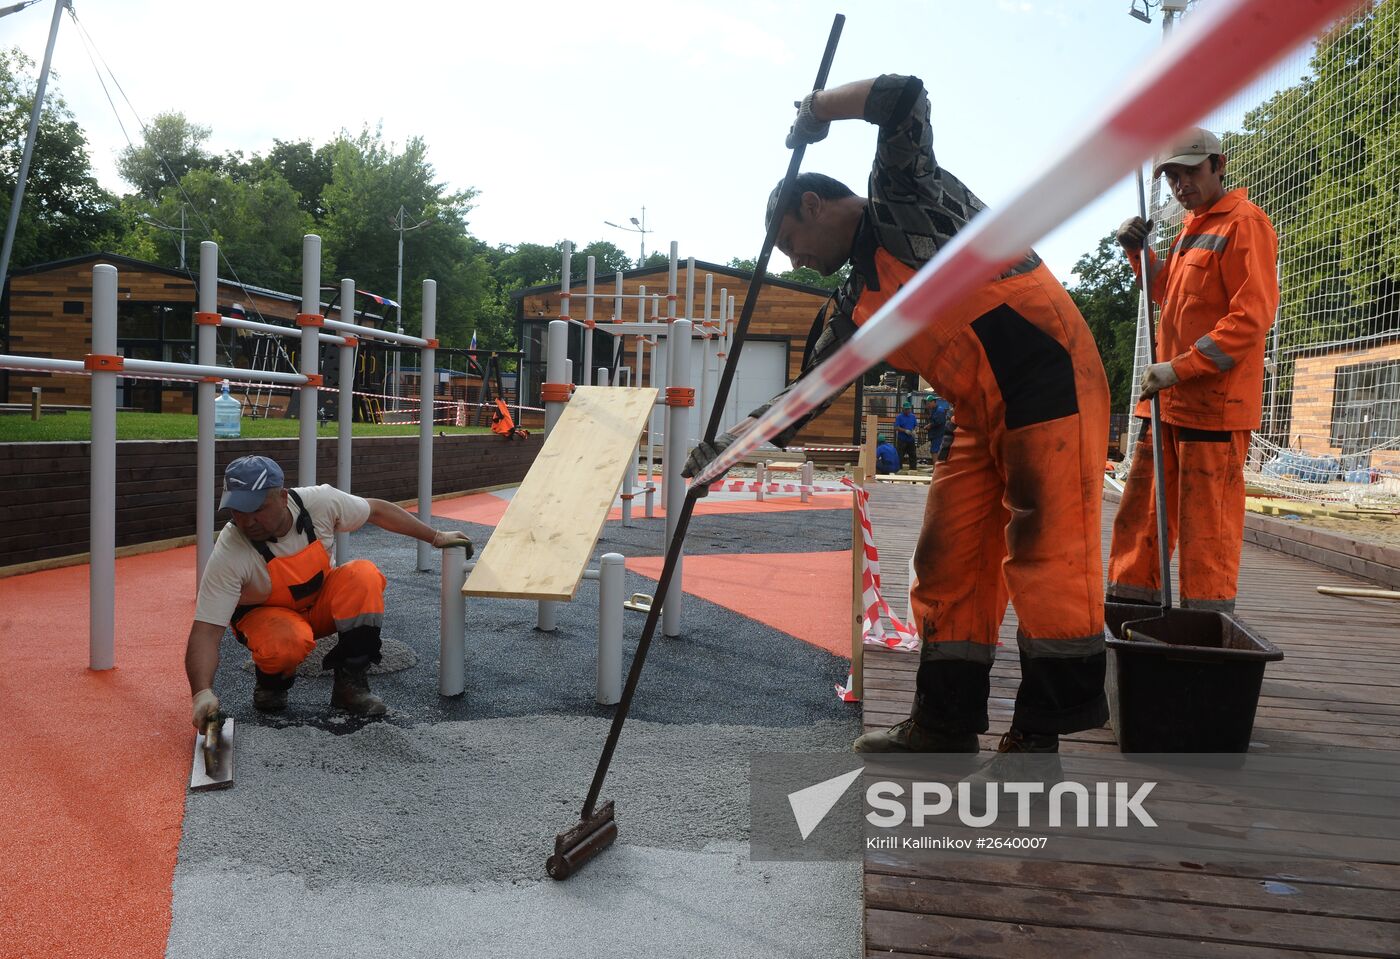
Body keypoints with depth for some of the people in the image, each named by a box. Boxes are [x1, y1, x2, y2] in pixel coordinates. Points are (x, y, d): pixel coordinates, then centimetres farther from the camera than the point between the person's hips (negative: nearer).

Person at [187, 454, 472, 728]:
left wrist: (436, 536, -3)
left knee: (364, 575, -29)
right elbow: (205, 631, -33)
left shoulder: (319, 502, -25)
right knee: (290, 642, -38)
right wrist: (202, 693, -48)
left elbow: (377, 510, -7)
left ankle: (350, 682, -15)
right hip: (266, 614, -3)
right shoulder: (227, 555, -31)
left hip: (320, 601, 3)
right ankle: (270, 683, 0)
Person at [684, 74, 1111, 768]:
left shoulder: (903, 193, 1)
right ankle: (947, 724, 14)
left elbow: (905, 97, -14)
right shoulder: (859, 303, 18)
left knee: (1046, 549, -9)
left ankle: (1044, 731, -3)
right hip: (984, 415, 8)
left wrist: (816, 109, -1)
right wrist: (734, 440, 7)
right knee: (950, 555, 6)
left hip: (1049, 378, -8)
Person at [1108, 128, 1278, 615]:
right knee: (1140, 515, 11)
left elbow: (1252, 316, -16)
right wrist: (1138, 251, 16)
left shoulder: (1245, 222, -7)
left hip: (1214, 403, -9)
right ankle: (1129, 608, 19)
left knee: (1205, 527, -5)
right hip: (1169, 400, 9)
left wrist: (1179, 368, -21)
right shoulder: (1191, 227, 20)